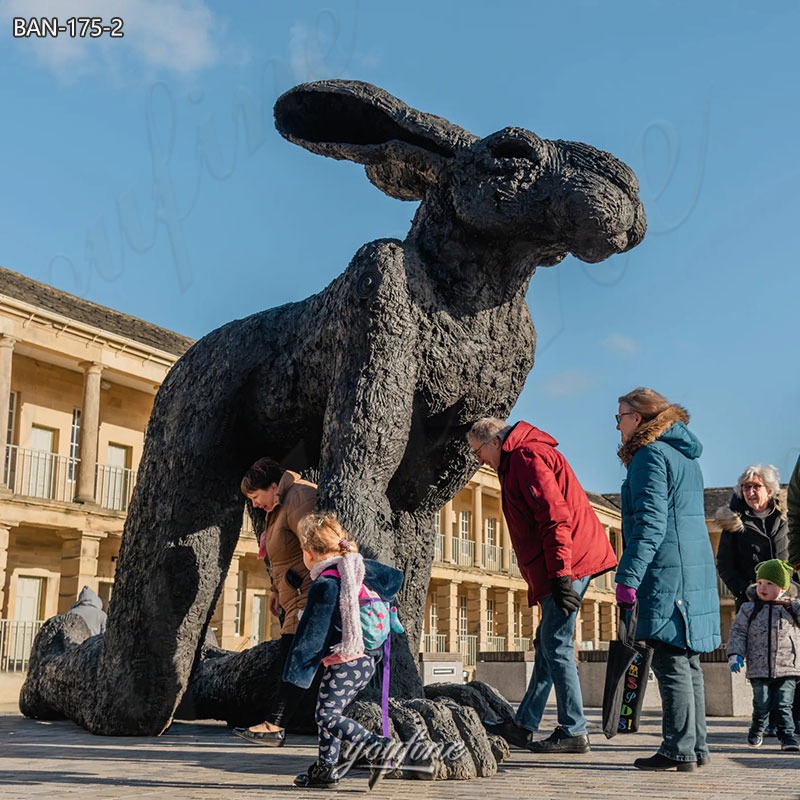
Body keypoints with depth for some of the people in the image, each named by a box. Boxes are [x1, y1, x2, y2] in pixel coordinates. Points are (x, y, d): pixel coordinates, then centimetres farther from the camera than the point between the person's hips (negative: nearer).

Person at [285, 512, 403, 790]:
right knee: (329, 712, 16)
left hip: (344, 662, -9)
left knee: (327, 715, -5)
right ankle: (325, 769, 18)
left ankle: (378, 746, -16)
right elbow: (395, 577, 21)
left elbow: (313, 631, -13)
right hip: (367, 660, 9)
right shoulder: (358, 567, 7)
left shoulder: (324, 584, -15)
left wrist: (297, 670, -6)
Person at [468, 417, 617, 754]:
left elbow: (556, 516, -20)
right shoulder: (520, 460, 24)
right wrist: (558, 576, 21)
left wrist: (561, 576, -24)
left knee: (556, 645, -7)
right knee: (547, 643, 13)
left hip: (568, 564, -11)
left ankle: (574, 732, -2)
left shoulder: (527, 457, -9)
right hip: (569, 566, 11)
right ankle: (524, 725, 21)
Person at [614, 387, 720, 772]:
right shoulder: (684, 456, 20)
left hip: (667, 573, -9)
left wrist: (628, 576, -19)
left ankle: (679, 750, -5)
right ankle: (696, 747, 16)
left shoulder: (651, 455, -9)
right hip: (696, 572, 9)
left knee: (671, 663, -7)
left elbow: (650, 523, -18)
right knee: (687, 663, 12)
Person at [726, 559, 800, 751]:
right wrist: (735, 654, -7)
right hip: (759, 670, 0)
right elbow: (737, 632, 5)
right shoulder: (748, 609, 5)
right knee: (762, 706, 4)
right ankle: (756, 731, 28)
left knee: (783, 705, -5)